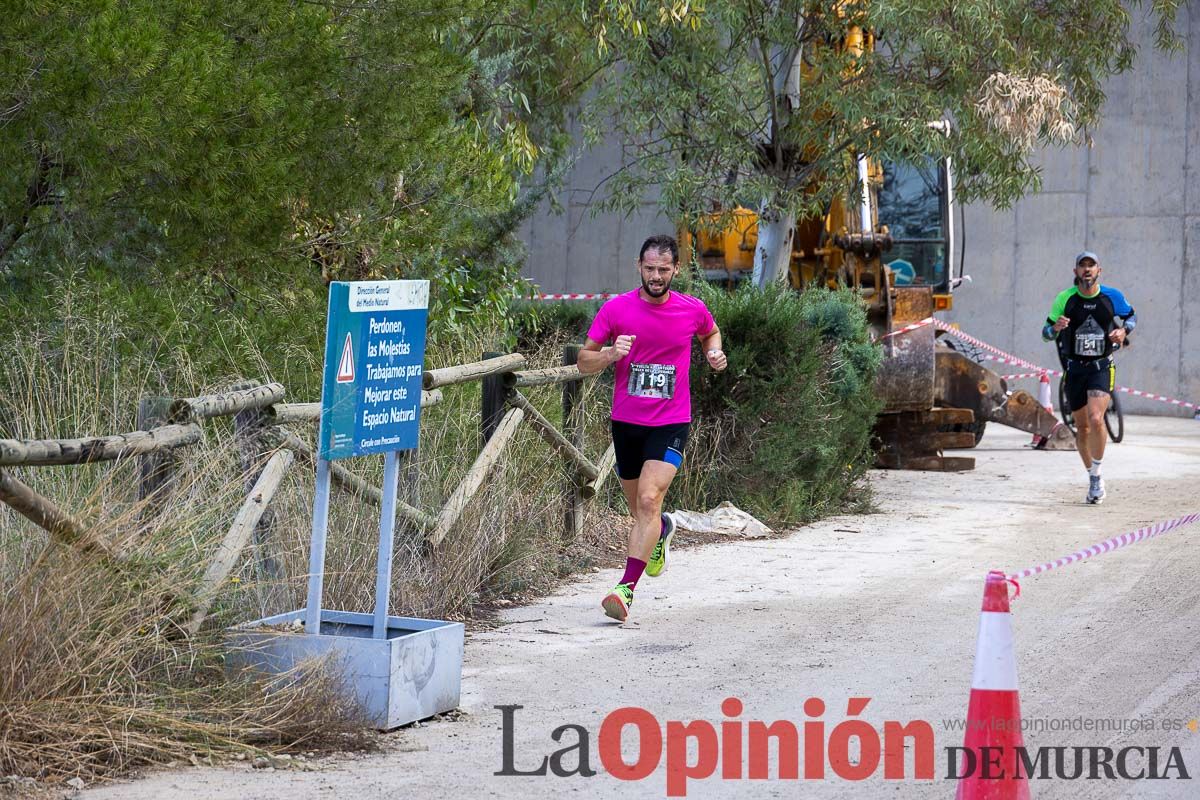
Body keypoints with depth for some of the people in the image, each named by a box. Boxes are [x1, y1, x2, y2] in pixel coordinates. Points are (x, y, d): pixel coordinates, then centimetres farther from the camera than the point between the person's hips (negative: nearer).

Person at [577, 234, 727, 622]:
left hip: (671, 422, -2)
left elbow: (710, 332, 23)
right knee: (638, 508, 16)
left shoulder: (693, 310, -2)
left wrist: (714, 352, 1)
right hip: (626, 421, 2)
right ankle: (662, 531, 53)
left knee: (649, 499, -21)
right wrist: (611, 354, -19)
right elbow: (584, 361, 1)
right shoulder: (615, 309, -4)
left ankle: (627, 587, -24)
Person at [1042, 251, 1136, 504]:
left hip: (1102, 367, -2)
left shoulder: (1112, 297, -3)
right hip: (1074, 369, 2)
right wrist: (1056, 327, -21)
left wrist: (1124, 331, -6)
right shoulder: (1065, 298, -3)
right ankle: (1093, 478, 27)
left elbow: (1131, 316, 16)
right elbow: (1046, 333, 2)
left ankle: (1097, 473, -5)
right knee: (1082, 427, 9)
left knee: (1096, 419, -22)